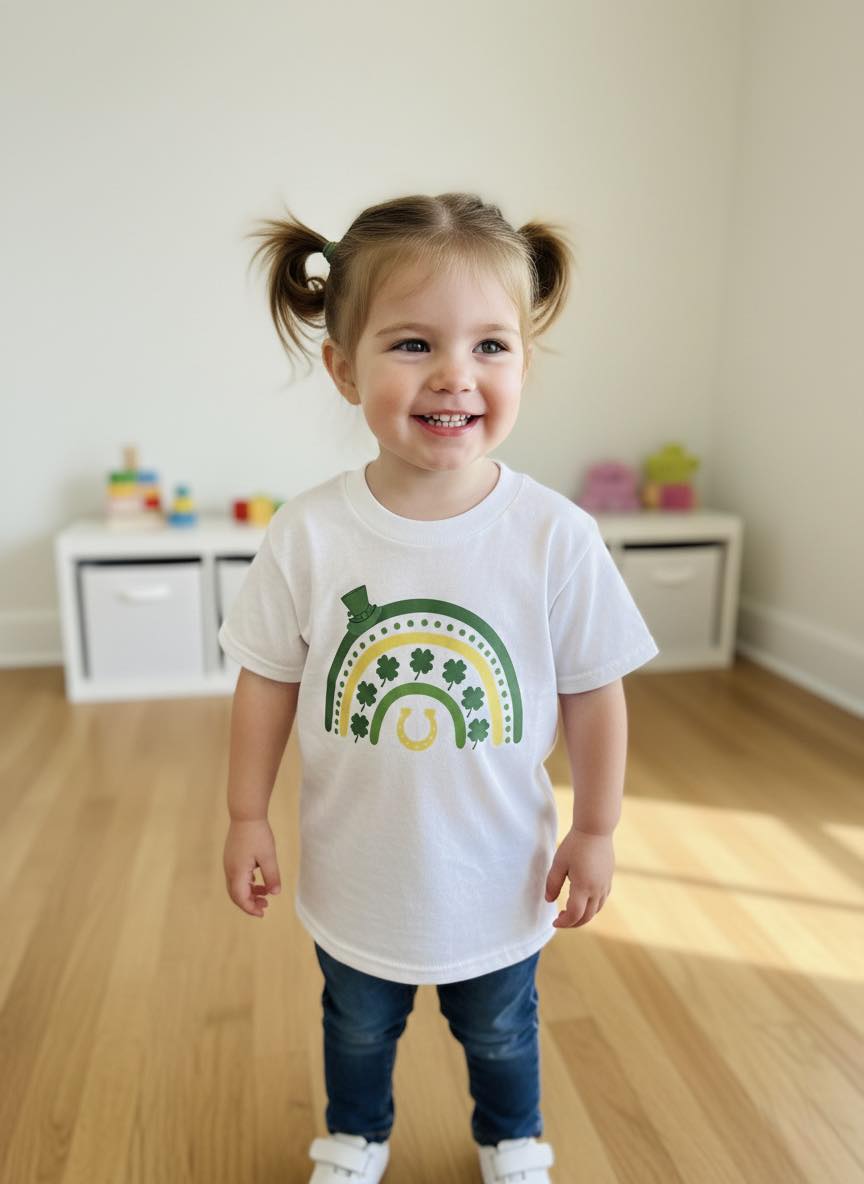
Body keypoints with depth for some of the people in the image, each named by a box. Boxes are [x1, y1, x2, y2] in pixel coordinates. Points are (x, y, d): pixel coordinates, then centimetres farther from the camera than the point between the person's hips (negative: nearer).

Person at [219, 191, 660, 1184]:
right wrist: (247, 816, -2)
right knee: (357, 1029, 30)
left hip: (498, 877, 0)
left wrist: (594, 830, -3)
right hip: (353, 873, 1)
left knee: (500, 1034, 29)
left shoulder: (557, 537, -22)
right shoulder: (307, 534, -20)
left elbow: (592, 692, -11)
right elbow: (268, 681, -8)